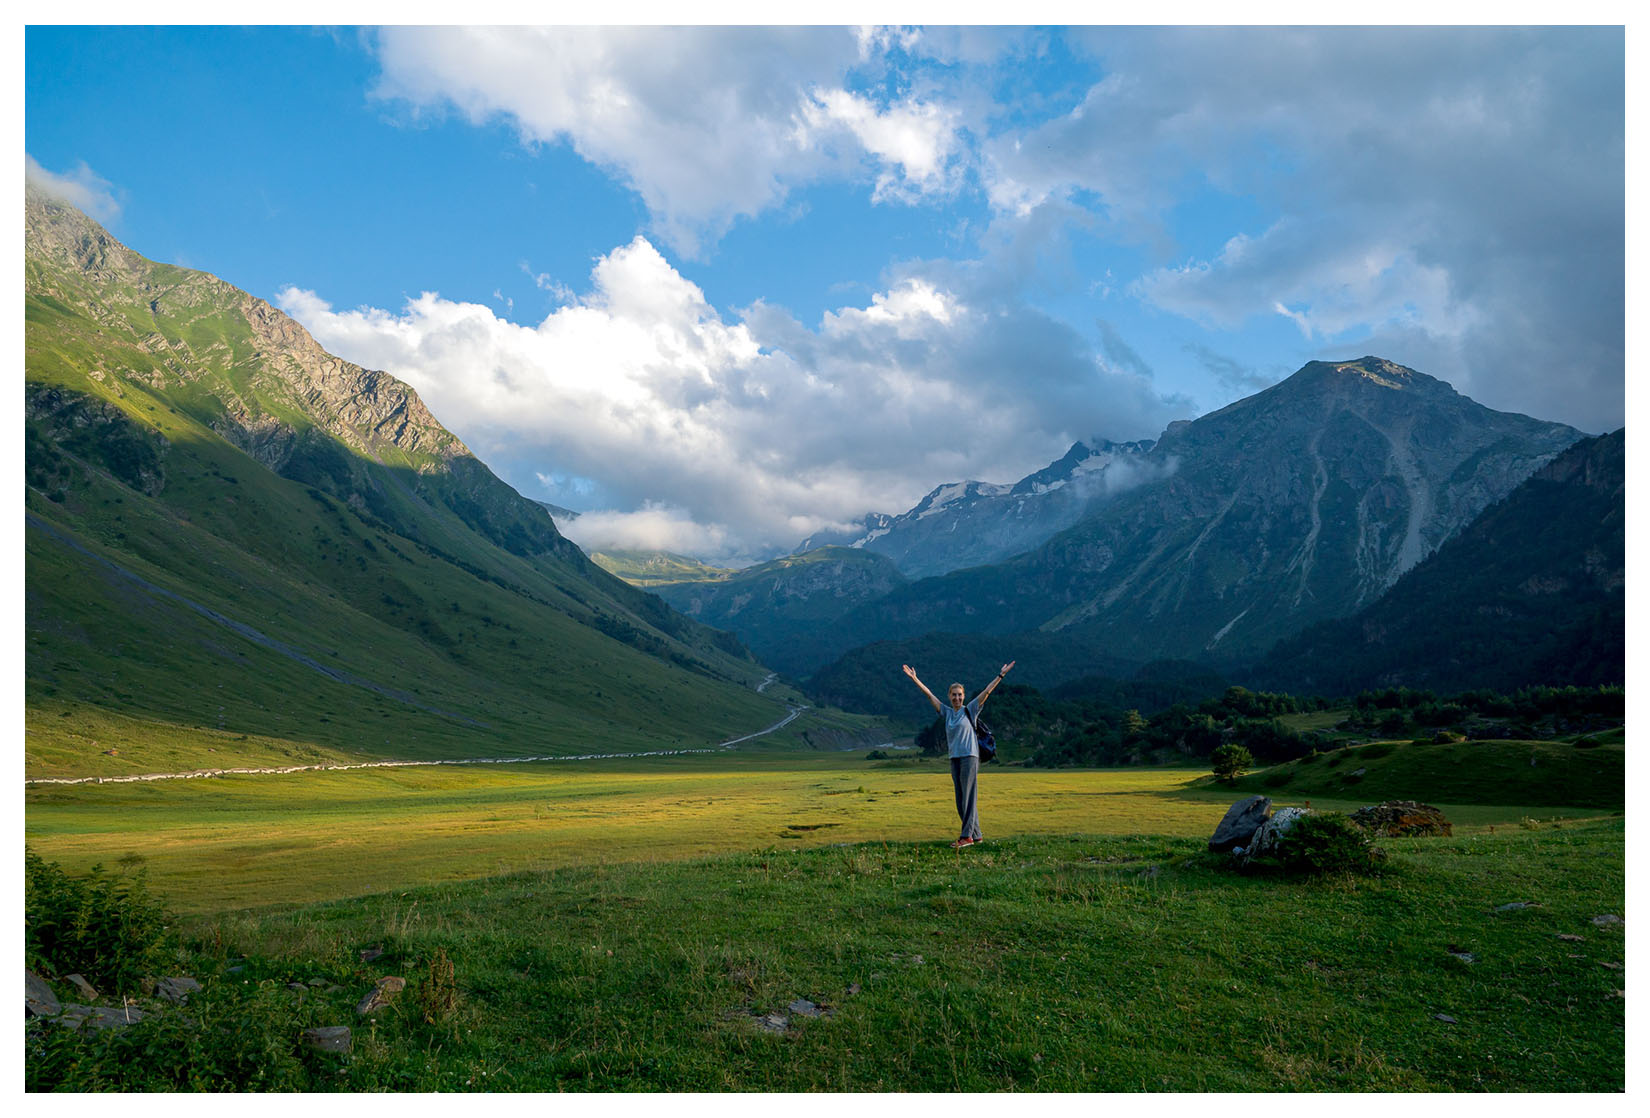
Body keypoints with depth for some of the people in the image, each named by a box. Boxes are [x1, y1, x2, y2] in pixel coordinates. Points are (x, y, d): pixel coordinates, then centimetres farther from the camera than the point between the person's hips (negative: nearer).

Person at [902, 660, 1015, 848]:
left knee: (968, 797, -8)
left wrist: (1001, 675, -6)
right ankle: (976, 835, 14)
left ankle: (966, 836, -9)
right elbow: (929, 695, 13)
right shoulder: (947, 712, 13)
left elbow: (987, 691, -1)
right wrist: (914, 678, 11)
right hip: (954, 758, 5)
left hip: (970, 757, -5)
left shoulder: (970, 710, 3)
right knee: (961, 800, 6)